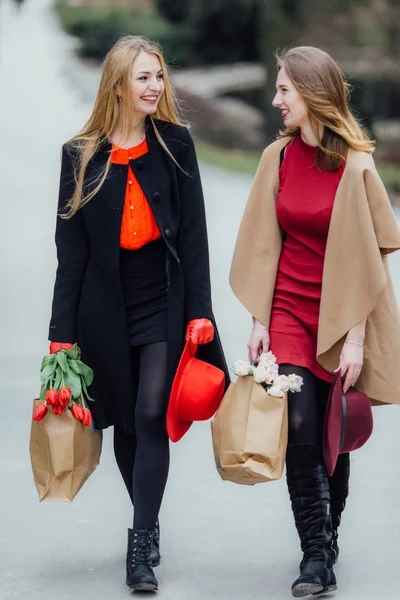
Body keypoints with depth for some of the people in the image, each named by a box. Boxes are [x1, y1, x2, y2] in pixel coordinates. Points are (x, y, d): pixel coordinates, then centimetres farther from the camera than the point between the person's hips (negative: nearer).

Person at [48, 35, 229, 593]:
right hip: (107, 307, 1)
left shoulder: (176, 143, 1)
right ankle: (148, 524, 28)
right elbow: (71, 248, 2)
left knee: (151, 416, -10)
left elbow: (193, 232, -1)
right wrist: (62, 331, -2)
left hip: (163, 301, -1)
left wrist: (199, 312, -8)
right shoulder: (81, 155, 1)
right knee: (125, 422, 9)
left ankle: (142, 546, -8)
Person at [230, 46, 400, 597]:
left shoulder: (355, 167, -11)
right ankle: (317, 554, -2)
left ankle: (327, 543, 25)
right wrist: (258, 319, 1)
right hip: (288, 309, 2)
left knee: (331, 438, 5)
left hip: (338, 315, -2)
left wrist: (356, 337, -12)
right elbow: (265, 243, 6)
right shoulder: (278, 157, 1)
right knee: (300, 428, -10)